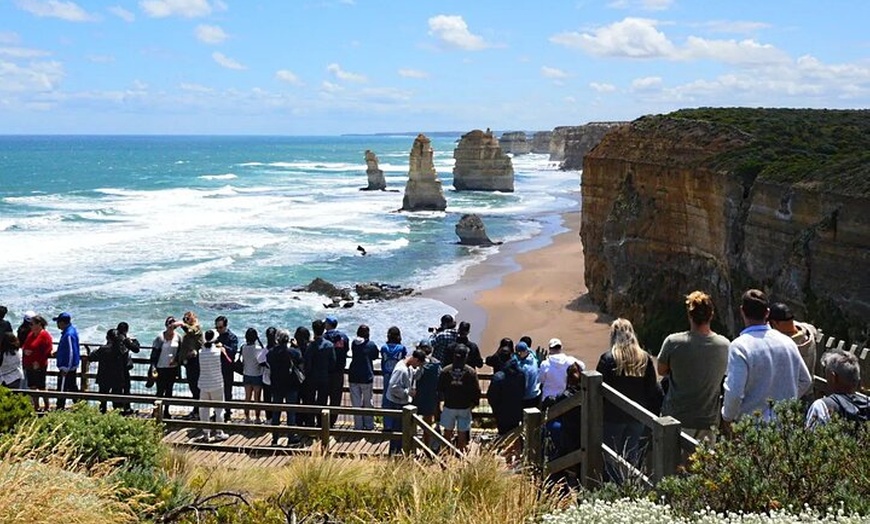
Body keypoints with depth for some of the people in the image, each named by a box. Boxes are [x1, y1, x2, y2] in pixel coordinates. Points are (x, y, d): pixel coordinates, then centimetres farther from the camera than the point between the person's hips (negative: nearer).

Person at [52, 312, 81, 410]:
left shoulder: (69, 334, -23)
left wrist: (65, 369, -22)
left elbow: (70, 353, -25)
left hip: (67, 368, -10)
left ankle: (60, 408, 1)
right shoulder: (72, 330, 8)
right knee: (73, 387, 17)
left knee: (62, 389, -3)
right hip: (72, 366, 10)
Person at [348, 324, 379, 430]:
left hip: (353, 377, 2)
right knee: (368, 402, 12)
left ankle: (358, 426, 9)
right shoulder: (371, 345, -8)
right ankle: (369, 425, 16)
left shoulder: (353, 343, -2)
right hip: (367, 377, -2)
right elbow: (375, 357, 7)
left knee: (356, 403, 8)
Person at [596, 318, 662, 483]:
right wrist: (654, 414, 10)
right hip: (638, 417, 4)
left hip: (613, 416, -4)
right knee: (633, 459, 13)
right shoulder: (645, 359, 0)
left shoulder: (608, 358, -11)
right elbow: (654, 390, 3)